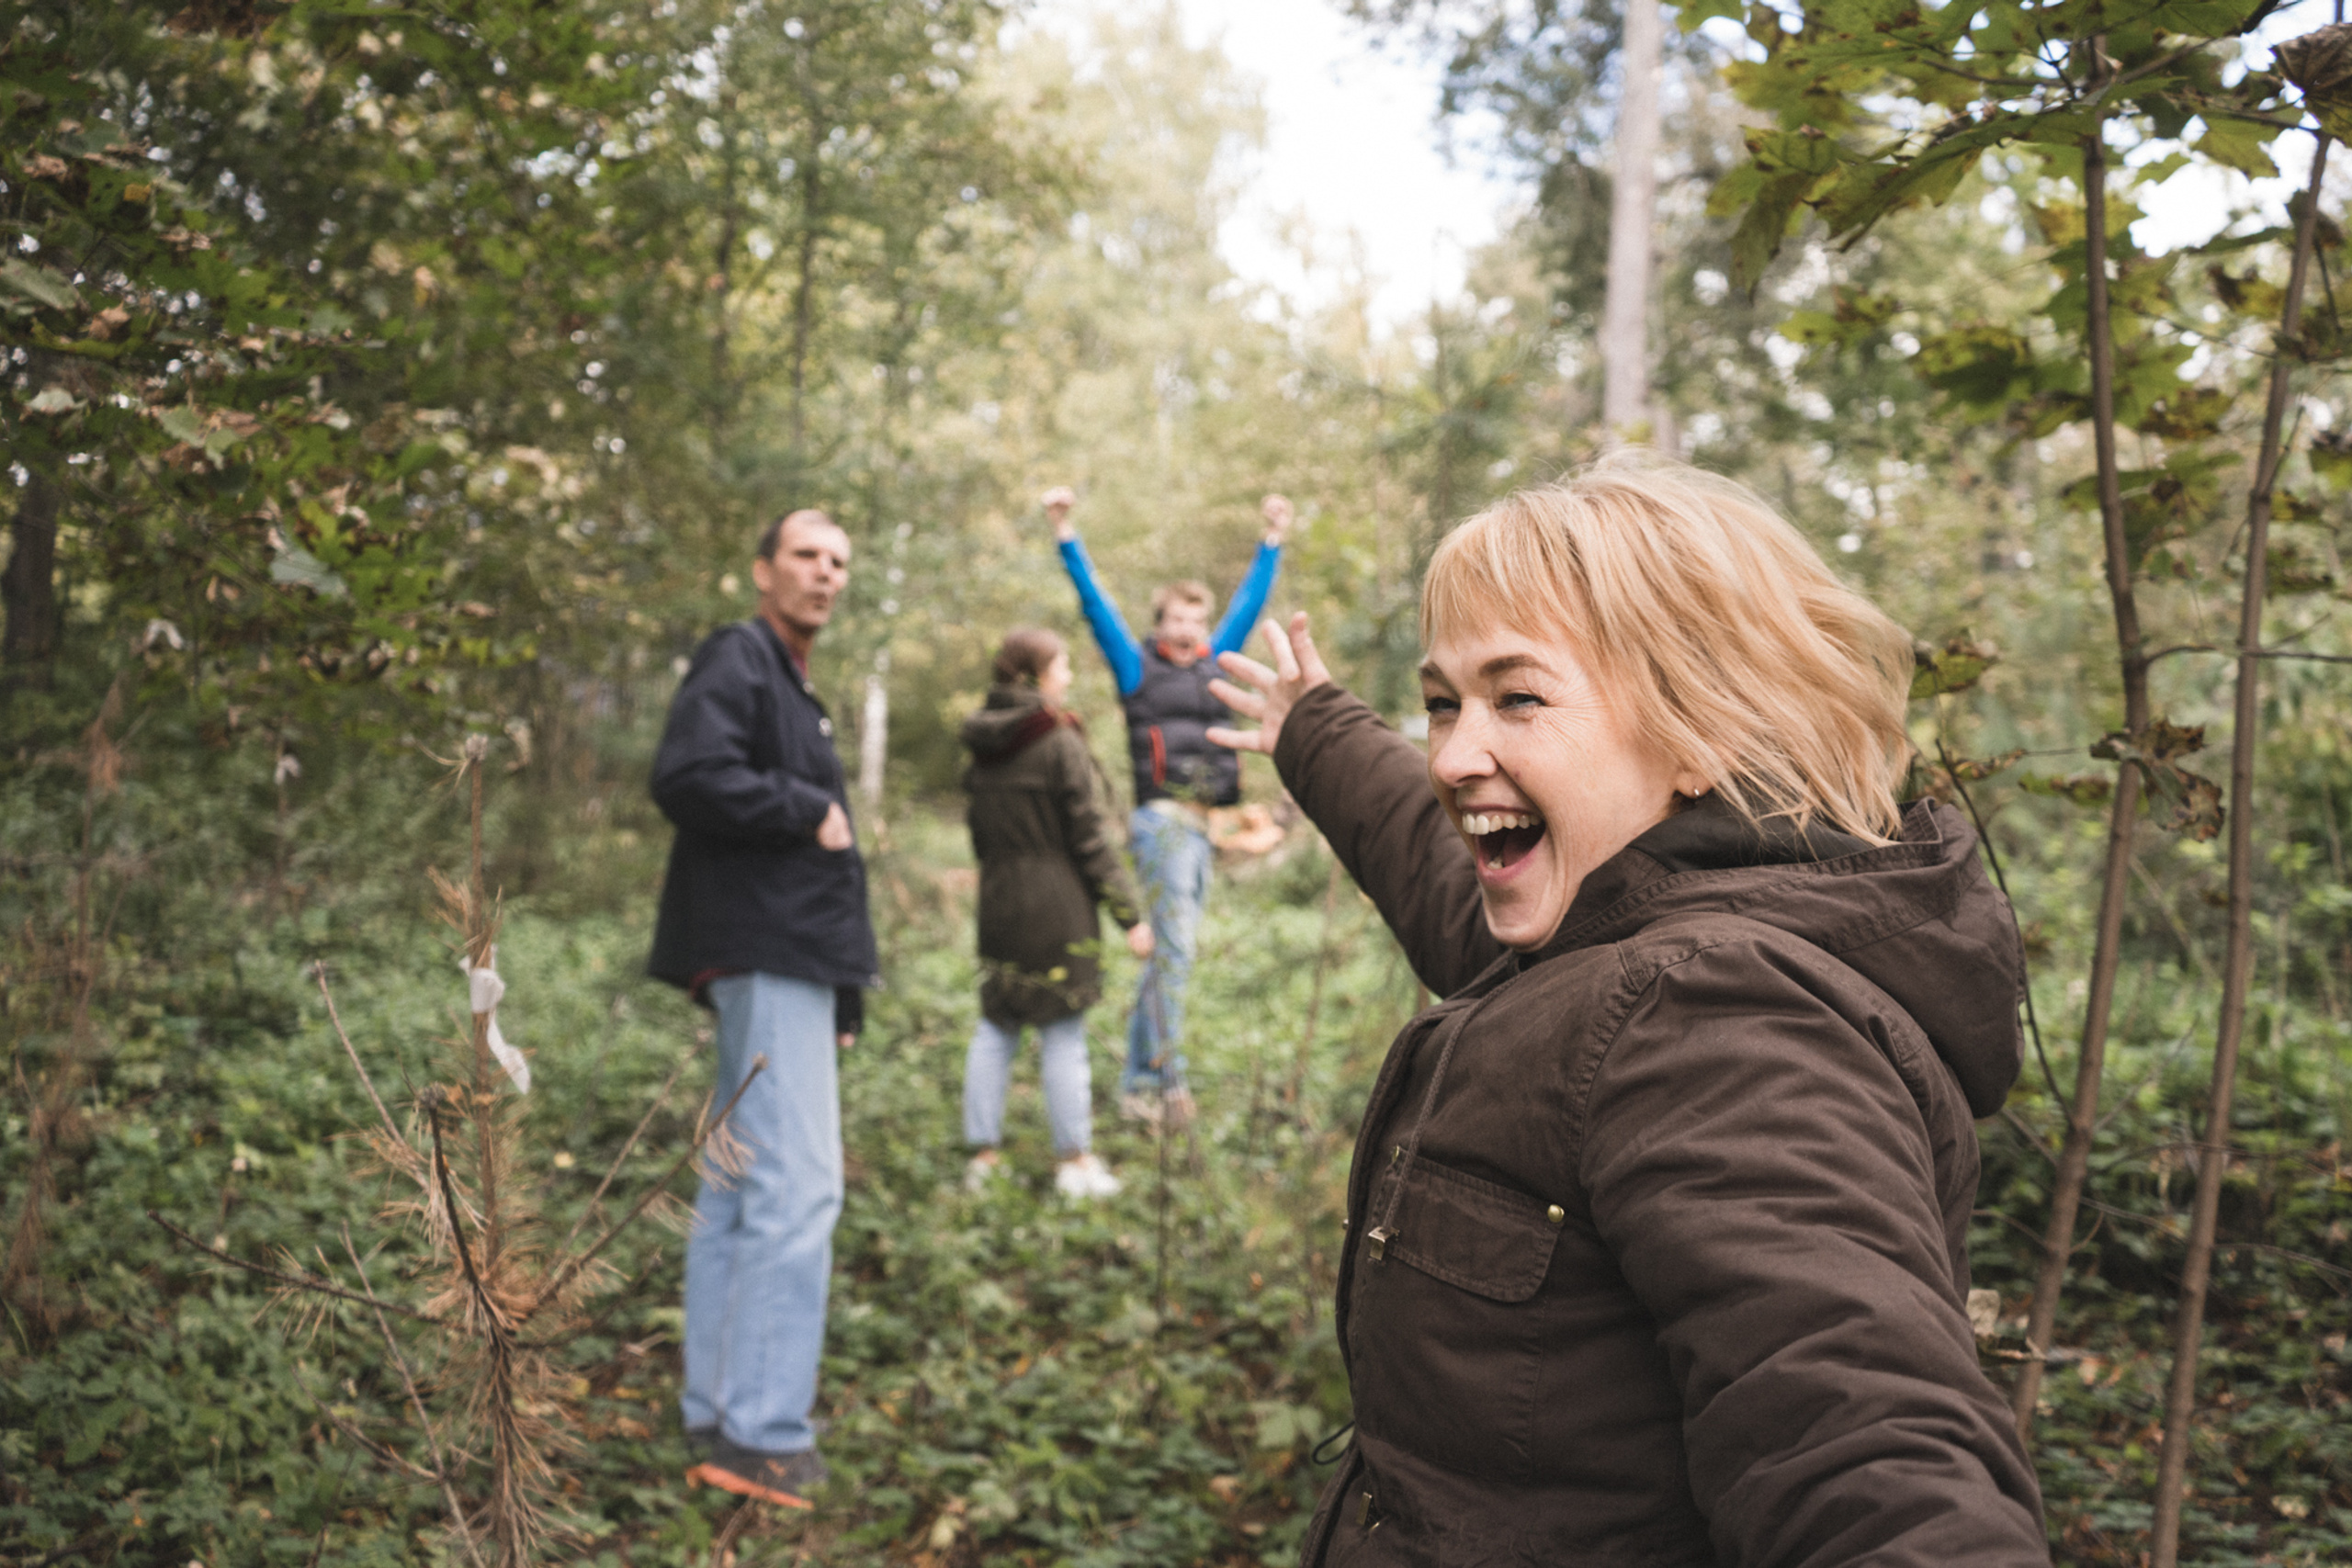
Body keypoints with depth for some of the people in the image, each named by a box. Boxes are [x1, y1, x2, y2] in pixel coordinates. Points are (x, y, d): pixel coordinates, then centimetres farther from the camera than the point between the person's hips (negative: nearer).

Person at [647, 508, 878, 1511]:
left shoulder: (790, 685, 25)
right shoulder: (735, 661, -6)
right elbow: (686, 776, -26)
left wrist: (842, 992, 24)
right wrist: (809, 813, -14)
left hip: (786, 963, 11)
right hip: (764, 958, -11)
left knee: (739, 1192, 11)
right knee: (797, 1191, -13)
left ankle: (719, 1420, 19)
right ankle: (761, 1435, -10)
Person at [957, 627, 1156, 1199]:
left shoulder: (983, 746, 8)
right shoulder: (1059, 741, -12)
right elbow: (1090, 837, -12)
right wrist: (1130, 914, -7)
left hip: (998, 905, 6)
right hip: (1057, 906, -6)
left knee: (996, 1027, 11)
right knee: (1063, 1033, 1)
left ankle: (981, 1153, 15)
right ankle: (1074, 1159, 9)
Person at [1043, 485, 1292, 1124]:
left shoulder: (1213, 664, 17)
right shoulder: (1136, 666, 5)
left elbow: (1249, 604, 26)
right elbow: (1094, 600, 3)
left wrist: (1273, 541, 32)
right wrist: (1065, 534, 0)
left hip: (1204, 824, 6)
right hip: (1162, 819, -6)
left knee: (1165, 954, 9)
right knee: (1172, 950, -11)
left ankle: (1136, 1083, 15)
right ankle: (1168, 1076, -7)